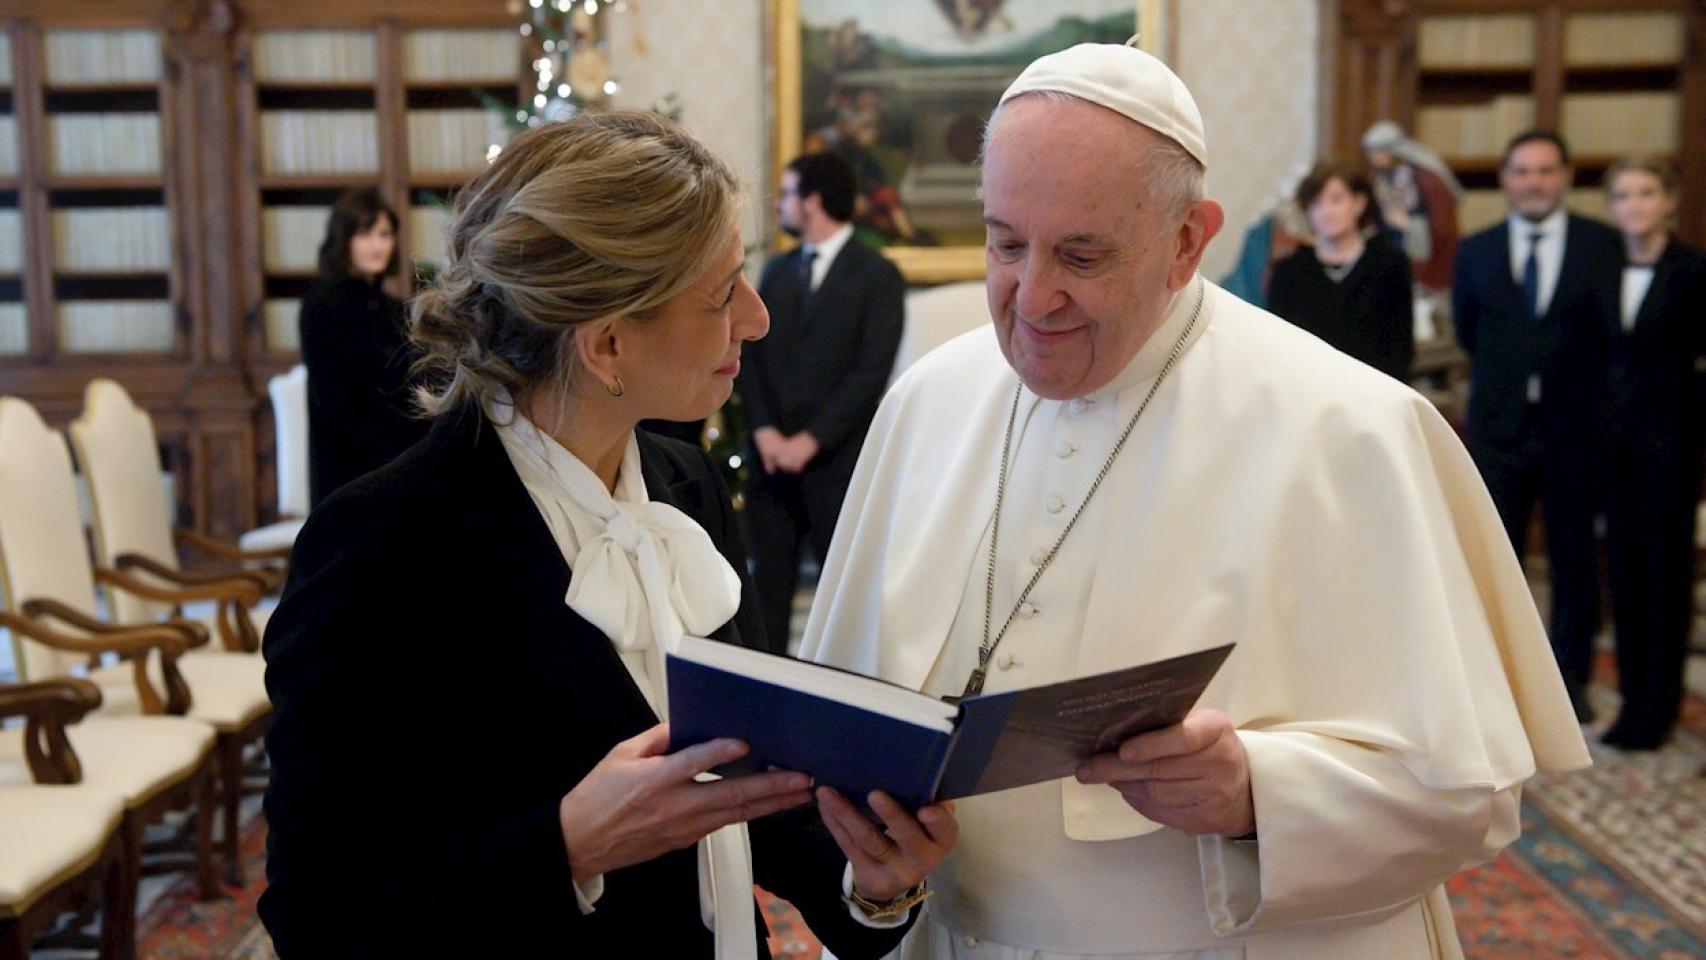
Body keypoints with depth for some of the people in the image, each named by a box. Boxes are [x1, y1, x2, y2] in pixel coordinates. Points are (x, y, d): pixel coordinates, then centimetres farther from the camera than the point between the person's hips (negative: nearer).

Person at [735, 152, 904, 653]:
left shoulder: (877, 276, -2)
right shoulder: (776, 271, 16)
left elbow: (870, 373, -10)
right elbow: (751, 355, 11)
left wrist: (810, 441, -13)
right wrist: (764, 431, -4)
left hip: (836, 460, -5)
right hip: (771, 456, 5)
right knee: (769, 584, 5)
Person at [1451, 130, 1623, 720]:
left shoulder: (1604, 245, -3)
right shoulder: (1476, 251, 4)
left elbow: (1616, 331, 0)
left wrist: (1577, 379, 1)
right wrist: (1503, 374, 8)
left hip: (1575, 425, -1)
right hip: (1500, 427, 2)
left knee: (1575, 556, 7)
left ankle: (1571, 677, 19)